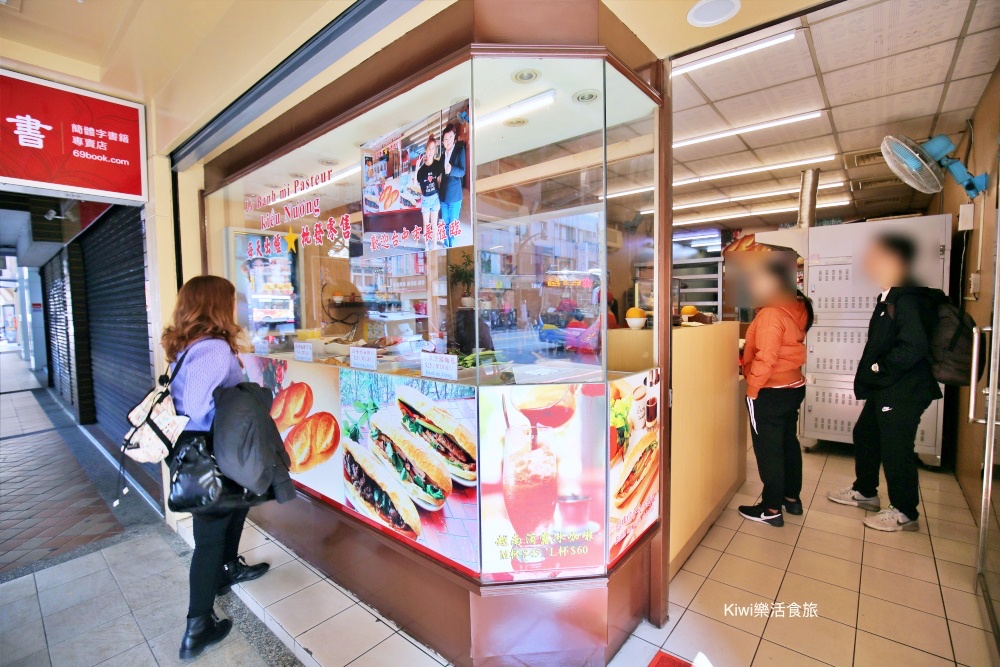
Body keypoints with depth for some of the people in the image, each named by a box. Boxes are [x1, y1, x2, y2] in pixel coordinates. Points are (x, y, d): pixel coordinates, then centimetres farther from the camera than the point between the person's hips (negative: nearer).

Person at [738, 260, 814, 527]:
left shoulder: (770, 314, -21)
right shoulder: (795, 309, 7)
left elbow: (765, 358, -26)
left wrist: (752, 389, -17)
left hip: (770, 393, -9)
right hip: (793, 387, 9)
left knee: (768, 450, 2)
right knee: (788, 443, 20)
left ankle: (771, 510, 14)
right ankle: (792, 498, 35)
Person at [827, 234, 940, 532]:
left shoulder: (908, 299, -19)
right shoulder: (889, 297, 12)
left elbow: (913, 347, -28)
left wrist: (880, 370, -18)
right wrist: (871, 372, 10)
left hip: (902, 392, -10)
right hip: (884, 388, 10)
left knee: (896, 449, 2)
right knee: (865, 435, 20)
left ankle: (904, 513, 19)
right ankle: (864, 492, 37)